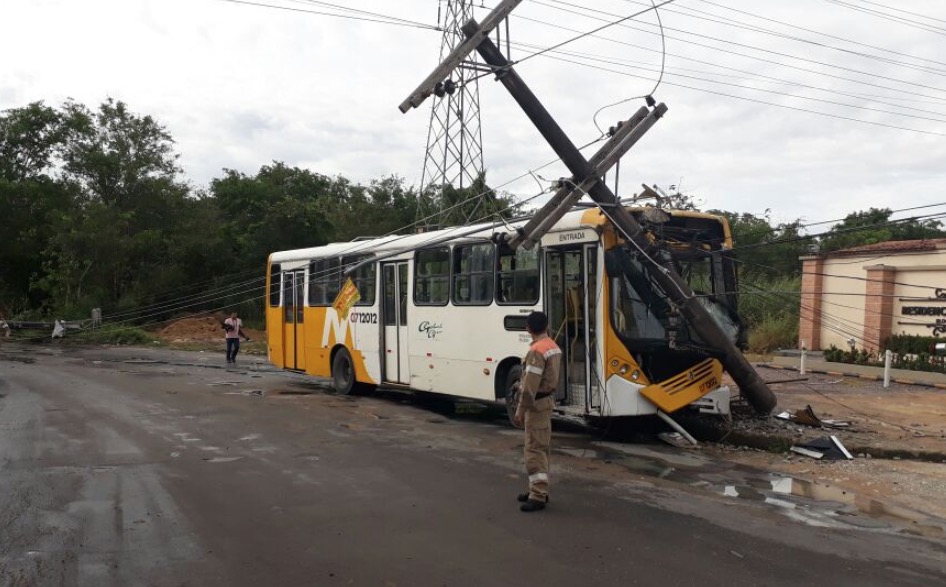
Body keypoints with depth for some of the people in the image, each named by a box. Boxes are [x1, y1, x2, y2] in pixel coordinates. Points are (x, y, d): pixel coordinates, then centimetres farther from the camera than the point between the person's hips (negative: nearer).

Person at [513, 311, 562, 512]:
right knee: (542, 448, 16)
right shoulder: (554, 347, 10)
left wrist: (521, 410, -19)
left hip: (536, 404, -10)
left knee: (535, 450, -7)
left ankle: (538, 496, -6)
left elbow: (530, 385, -23)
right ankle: (539, 489, 24)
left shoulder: (536, 350, -20)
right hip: (547, 399, 10)